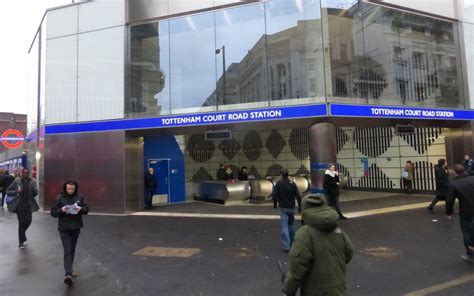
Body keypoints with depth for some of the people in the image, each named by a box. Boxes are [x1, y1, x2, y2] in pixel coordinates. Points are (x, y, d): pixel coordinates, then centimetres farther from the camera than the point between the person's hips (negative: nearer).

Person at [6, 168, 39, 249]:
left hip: (28, 205, 2)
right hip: (19, 205, -2)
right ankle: (21, 242, 8)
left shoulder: (32, 182, 2)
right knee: (21, 222, -4)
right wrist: (16, 191, -16)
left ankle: (22, 234, 38)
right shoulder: (17, 181, -3)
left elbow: (35, 194, 0)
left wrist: (34, 190, -22)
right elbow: (8, 191, 2)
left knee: (28, 221, 4)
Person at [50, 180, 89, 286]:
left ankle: (69, 270, 34)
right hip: (64, 229, -3)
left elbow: (86, 209, 5)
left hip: (76, 227, 3)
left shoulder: (79, 197, 0)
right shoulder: (60, 198, -6)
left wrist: (81, 209, -16)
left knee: (72, 249, 16)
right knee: (67, 251, -10)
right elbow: (53, 212, -4)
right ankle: (68, 274, -13)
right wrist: (61, 210, -22)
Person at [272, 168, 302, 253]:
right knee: (291, 224, 20)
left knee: (284, 226, -4)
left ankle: (286, 246, -10)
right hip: (291, 207, 3)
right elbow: (298, 196, -6)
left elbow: (274, 195, -14)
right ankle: (292, 242, 34)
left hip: (283, 208, -3)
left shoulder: (278, 183, -9)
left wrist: (275, 204, 3)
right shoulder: (292, 184, -2)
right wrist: (299, 206, 5)